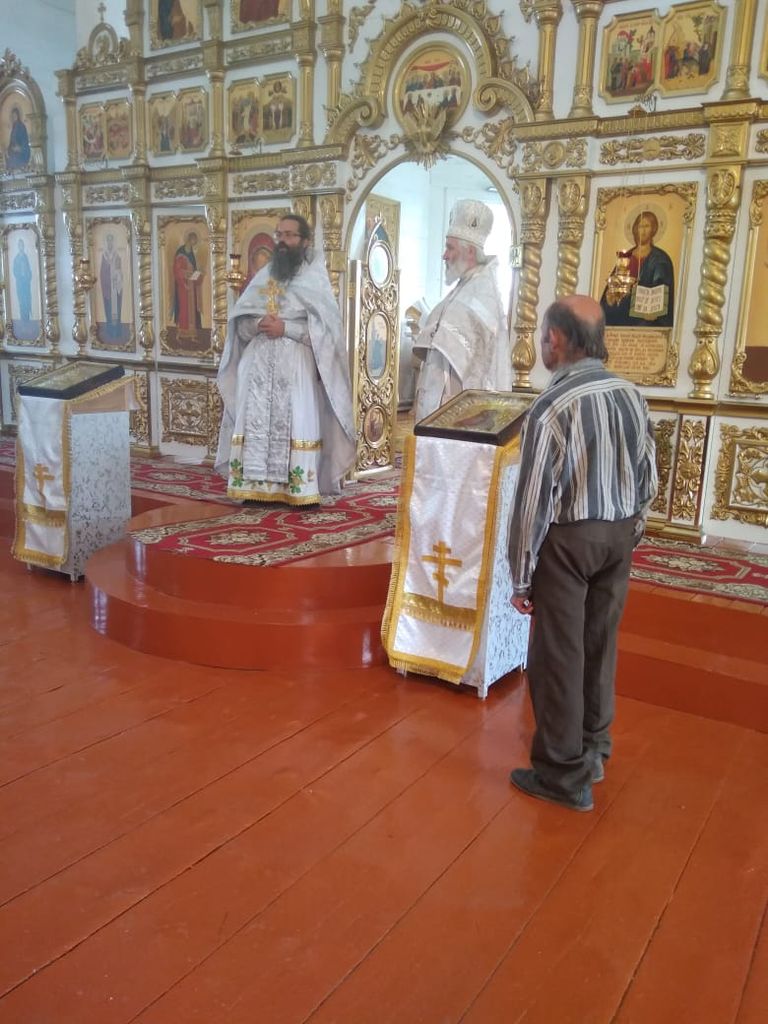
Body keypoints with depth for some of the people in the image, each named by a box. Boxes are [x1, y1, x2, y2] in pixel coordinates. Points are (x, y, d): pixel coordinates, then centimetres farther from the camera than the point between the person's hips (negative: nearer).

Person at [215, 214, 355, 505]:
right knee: (256, 422, 0)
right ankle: (257, 486, 3)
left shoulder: (315, 278, 3)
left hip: (296, 366, -4)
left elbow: (324, 328, -8)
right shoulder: (263, 276, 17)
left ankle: (301, 491, -6)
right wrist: (259, 323, -9)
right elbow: (240, 322, 13)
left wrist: (285, 328, -15)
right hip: (258, 365, 5)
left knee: (297, 424, -8)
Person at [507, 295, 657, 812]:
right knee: (600, 646, 19)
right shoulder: (632, 395, 0)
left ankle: (565, 775, 17)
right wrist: (630, 534, 20)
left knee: (559, 655, 6)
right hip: (619, 534, 7)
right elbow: (649, 478, 7)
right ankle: (594, 750, 35)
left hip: (568, 539, -6)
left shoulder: (552, 407, -19)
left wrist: (521, 576, -10)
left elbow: (533, 499, -18)